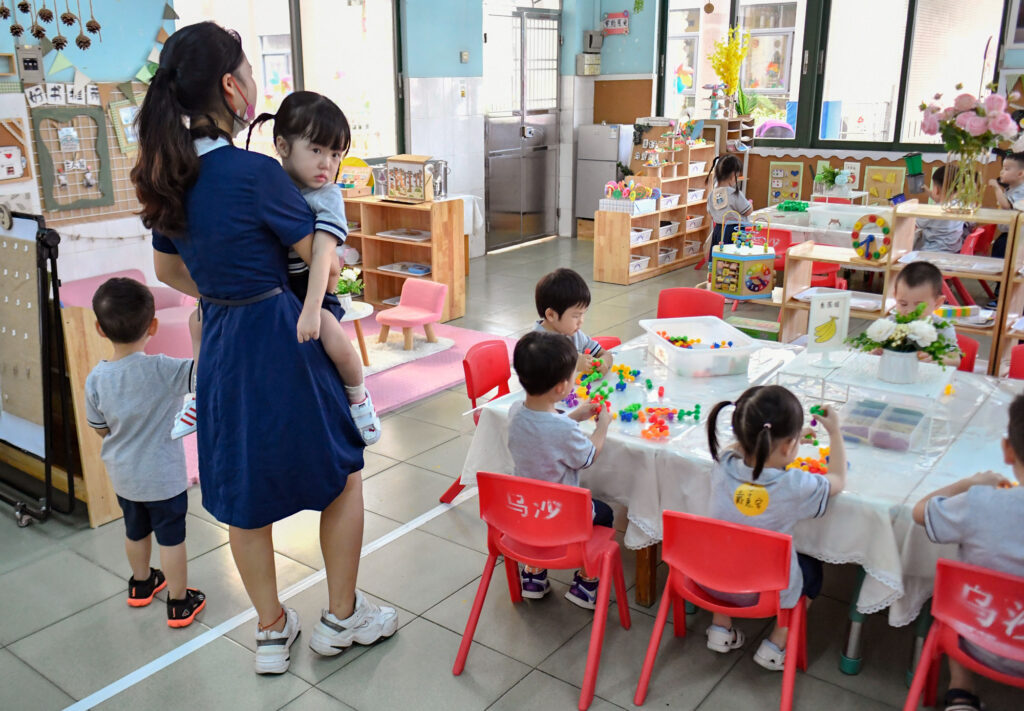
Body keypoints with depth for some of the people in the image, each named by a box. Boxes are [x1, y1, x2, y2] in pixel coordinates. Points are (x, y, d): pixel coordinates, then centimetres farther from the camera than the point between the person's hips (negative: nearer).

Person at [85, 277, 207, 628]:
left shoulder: (96, 378, -11)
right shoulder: (161, 370, -28)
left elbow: (101, 429, 1)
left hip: (123, 476, 5)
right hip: (163, 476, -5)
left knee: (135, 529, 26)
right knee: (171, 537, 9)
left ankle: (141, 583, 48)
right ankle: (179, 602, 22)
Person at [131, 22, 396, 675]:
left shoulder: (169, 176, 2)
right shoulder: (256, 173, -21)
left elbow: (169, 270, 16)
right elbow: (324, 264, -12)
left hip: (221, 345, 7)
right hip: (282, 342, -7)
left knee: (244, 491, 17)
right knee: (342, 474, 14)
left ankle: (272, 632, 35)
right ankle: (342, 618, 29)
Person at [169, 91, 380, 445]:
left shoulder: (327, 196, -17)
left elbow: (322, 254, -29)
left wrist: (311, 309, -38)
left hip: (307, 286, -5)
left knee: (335, 341, -31)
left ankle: (358, 398, 1)